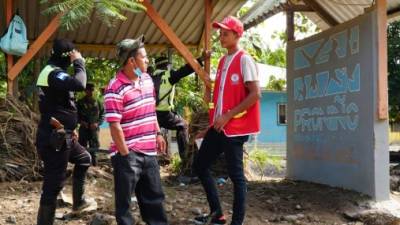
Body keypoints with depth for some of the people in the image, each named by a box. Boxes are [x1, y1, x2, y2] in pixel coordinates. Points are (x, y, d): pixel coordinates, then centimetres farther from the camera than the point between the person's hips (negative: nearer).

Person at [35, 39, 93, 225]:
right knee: (53, 184, -6)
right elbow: (79, 84, -37)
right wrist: (79, 62, -20)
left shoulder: (52, 72, 14)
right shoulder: (54, 73, -19)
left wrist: (70, 128, 16)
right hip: (54, 138, -11)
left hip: (62, 136, 11)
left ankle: (78, 202, 37)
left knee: (84, 159, 28)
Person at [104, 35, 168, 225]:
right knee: (124, 200, 7)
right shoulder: (115, 88, -18)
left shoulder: (147, 79, 8)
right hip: (128, 154, -7)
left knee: (154, 196, 18)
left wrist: (158, 134, 17)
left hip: (149, 152, 8)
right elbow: (114, 125, -18)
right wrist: (125, 154, -16)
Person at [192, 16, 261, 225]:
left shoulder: (244, 60, -10)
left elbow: (255, 94, -17)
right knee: (199, 165, 12)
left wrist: (228, 116, -18)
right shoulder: (223, 61, 15)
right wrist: (213, 120, 13)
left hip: (234, 128, -9)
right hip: (218, 126, 9)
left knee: (235, 175, -1)